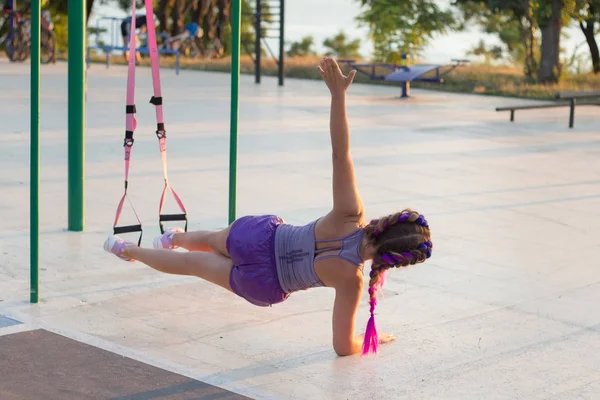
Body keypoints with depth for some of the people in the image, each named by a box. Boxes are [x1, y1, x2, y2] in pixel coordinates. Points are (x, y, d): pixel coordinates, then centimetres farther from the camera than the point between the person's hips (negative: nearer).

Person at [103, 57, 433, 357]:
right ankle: (129, 250, 50)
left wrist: (338, 94, -33)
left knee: (210, 240, 38)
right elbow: (343, 346, -26)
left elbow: (340, 152, -33)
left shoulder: (349, 214, -29)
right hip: (262, 283, -1)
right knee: (193, 263, 27)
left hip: (261, 235, 1)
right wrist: (373, 340, -7)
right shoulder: (350, 279, -34)